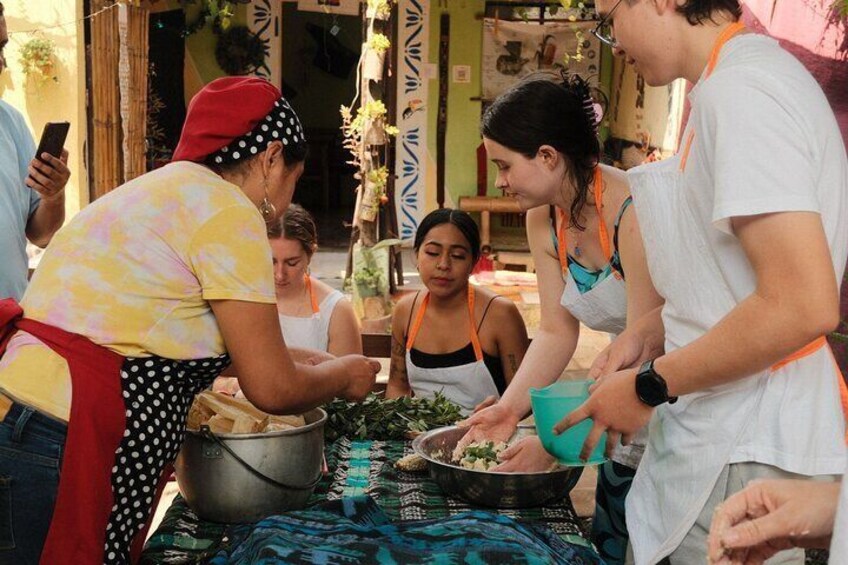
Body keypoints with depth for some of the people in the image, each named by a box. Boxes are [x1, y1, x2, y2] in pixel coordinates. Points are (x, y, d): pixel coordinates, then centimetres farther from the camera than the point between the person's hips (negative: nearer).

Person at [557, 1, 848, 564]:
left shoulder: (739, 89, -19)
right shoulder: (756, 71, 12)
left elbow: (803, 304, -26)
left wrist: (649, 387, -16)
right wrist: (648, 331, 10)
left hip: (743, 455, -9)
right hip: (726, 432, 9)